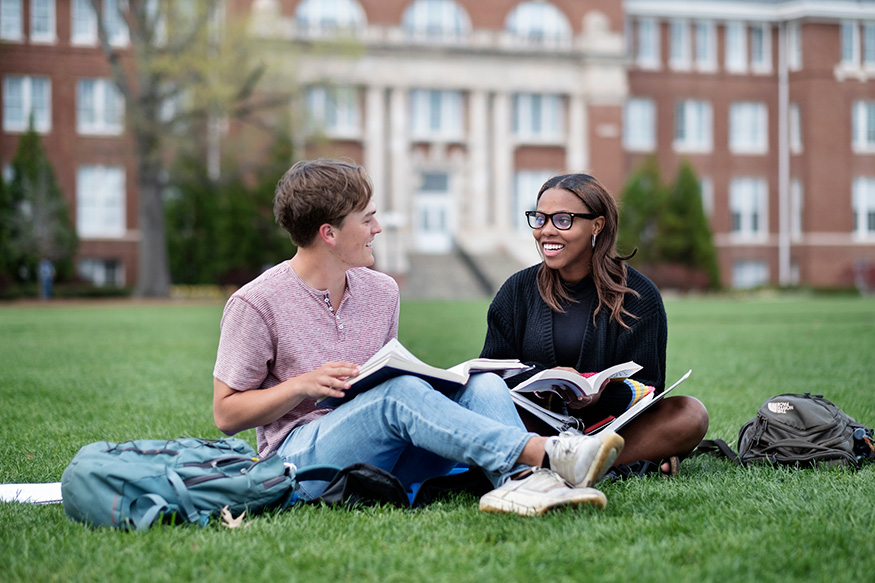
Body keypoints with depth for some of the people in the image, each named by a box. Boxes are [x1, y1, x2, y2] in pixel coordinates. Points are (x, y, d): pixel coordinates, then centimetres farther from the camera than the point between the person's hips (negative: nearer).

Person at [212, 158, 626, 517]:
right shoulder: (255, 304, -5)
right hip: (301, 455, -6)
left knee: (483, 384, -18)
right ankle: (546, 453, -43)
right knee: (400, 392, -33)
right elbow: (226, 414, -3)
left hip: (382, 457, 6)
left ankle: (520, 480, -49)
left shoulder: (381, 291, 12)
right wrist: (303, 385, -16)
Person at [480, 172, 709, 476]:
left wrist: (602, 393, -27)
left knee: (692, 414, -26)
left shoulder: (638, 294, 2)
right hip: (538, 424, 1)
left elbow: (646, 386, -4)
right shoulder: (518, 290, 8)